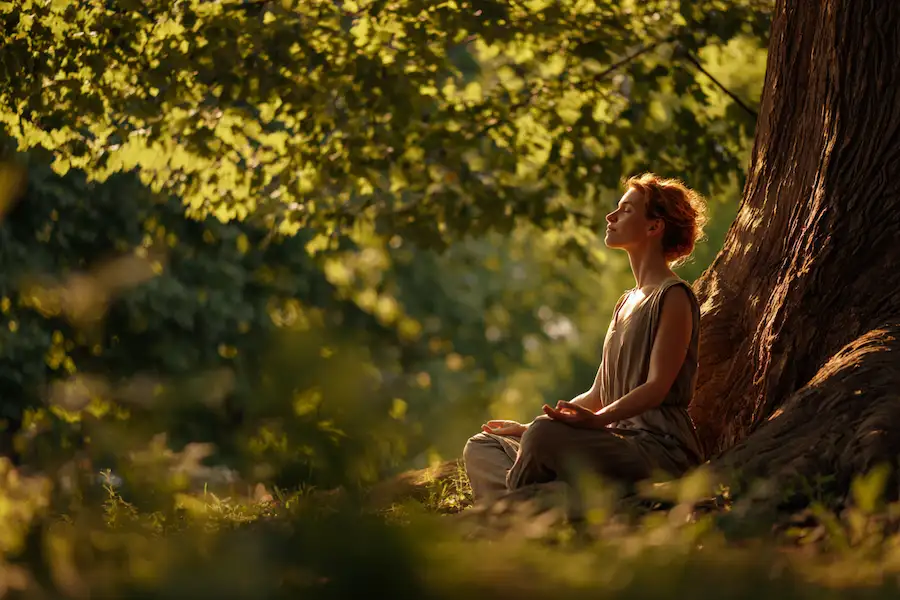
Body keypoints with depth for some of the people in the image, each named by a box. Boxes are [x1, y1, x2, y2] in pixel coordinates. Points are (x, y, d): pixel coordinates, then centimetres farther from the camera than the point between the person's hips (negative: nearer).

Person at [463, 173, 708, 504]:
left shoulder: (674, 297, -4)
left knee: (546, 434, -35)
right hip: (619, 442, 10)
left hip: (659, 449, -10)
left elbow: (658, 387, -16)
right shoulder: (627, 303, 24)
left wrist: (595, 420, -32)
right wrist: (528, 428, 18)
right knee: (481, 448, 2)